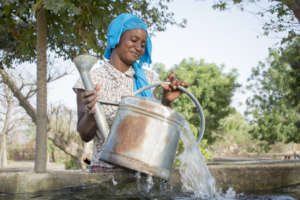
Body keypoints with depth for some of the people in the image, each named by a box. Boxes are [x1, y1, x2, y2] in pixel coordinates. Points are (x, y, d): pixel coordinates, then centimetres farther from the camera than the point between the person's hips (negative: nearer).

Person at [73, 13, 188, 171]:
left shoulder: (146, 78, 11)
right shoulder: (91, 80, 0)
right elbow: (85, 135, -2)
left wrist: (166, 101, -5)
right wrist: (91, 113, -22)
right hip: (107, 167, -3)